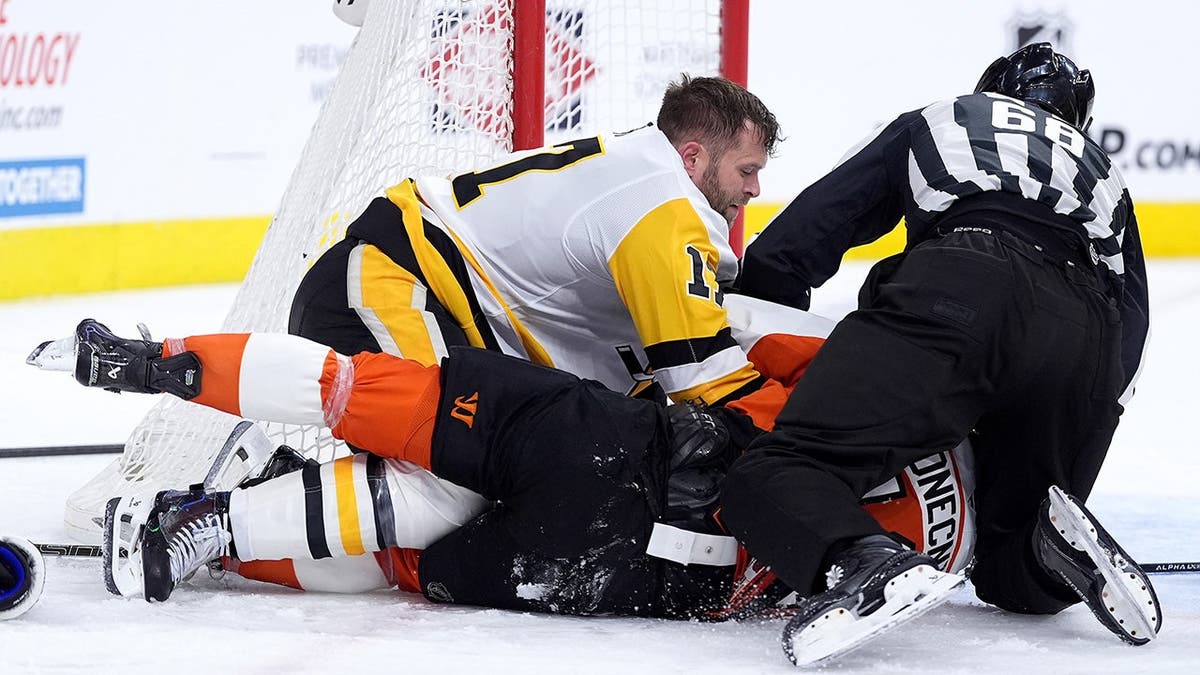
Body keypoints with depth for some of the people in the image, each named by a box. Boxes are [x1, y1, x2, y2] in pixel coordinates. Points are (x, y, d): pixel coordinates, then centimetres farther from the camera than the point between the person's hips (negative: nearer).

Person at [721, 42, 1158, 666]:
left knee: (777, 474, -11)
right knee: (1011, 573, 20)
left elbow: (813, 225, 23)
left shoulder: (932, 125, 33)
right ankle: (1059, 550, -15)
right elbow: (1133, 319, 32)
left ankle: (865, 564, -42)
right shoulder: (1102, 177, 41)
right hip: (1087, 347, 4)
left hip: (954, 293, -4)